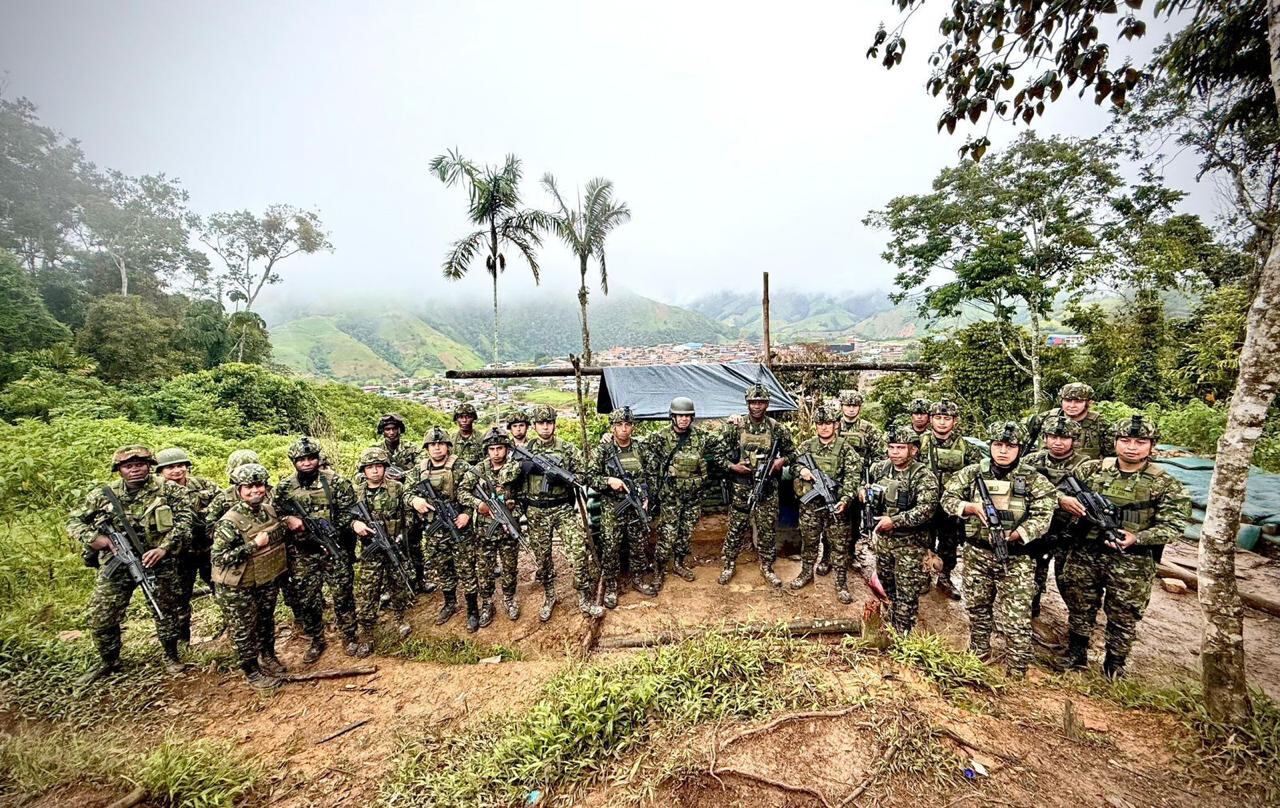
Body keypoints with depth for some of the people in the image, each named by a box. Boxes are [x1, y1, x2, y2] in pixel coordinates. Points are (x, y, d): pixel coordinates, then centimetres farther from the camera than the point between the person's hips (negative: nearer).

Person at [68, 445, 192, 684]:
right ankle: (108, 661, 33)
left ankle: (171, 657, 29)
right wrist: (93, 538, -9)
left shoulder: (169, 490, -7)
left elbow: (184, 521, -10)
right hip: (116, 563, 2)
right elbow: (74, 522, 10)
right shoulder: (103, 494, 0)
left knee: (166, 611, 10)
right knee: (101, 617, 8)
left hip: (160, 563, -2)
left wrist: (164, 548, -20)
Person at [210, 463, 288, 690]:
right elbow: (218, 557, -26)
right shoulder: (229, 522, -24)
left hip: (268, 581, 6)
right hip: (239, 590, -6)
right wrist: (254, 545, -29)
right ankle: (252, 672, 29)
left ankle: (268, 657, 44)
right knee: (244, 631, 11)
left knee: (267, 622, 23)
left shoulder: (270, 509, -3)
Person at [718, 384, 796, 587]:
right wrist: (732, 466, -16)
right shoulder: (734, 427, -4)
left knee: (768, 529, 9)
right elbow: (719, 454, 1)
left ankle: (767, 566, 27)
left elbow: (792, 453, 9)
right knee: (736, 527, 8)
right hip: (741, 487, -1)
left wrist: (782, 460, -11)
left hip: (768, 487, 1)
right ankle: (729, 565, 25)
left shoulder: (777, 429, -1)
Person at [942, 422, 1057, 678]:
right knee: (977, 610, 18)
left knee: (1016, 621, 0)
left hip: (1016, 559, -2)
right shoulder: (972, 472, -1)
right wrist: (971, 507, -19)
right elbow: (947, 498, -1)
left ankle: (1017, 675, 17)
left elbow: (1043, 516, -14)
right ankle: (978, 659, 38)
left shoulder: (1033, 479, -6)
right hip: (977, 554, 2)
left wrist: (1014, 535, -26)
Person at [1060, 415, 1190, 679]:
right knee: (1080, 609, 15)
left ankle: (1115, 665, 31)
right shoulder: (1090, 470, 0)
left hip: (1132, 564, -1)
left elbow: (1172, 526, -7)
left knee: (1123, 618, 11)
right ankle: (1075, 657, 33)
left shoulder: (1165, 484, -4)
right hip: (1085, 555, 2)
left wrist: (1137, 539, -21)